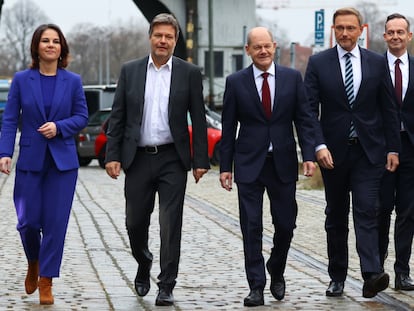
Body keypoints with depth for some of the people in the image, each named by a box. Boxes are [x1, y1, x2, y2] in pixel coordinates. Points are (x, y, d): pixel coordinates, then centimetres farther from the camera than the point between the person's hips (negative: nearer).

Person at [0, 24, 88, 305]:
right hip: (30, 160, 0)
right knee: (28, 221, -1)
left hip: (63, 162, 0)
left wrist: (59, 127, -13)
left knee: (56, 222, -2)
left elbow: (82, 116, 5)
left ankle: (46, 281, 8)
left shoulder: (73, 81, 3)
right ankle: (34, 263, 31)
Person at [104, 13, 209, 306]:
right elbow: (117, 117, 6)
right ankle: (144, 264, 36)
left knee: (170, 224, -4)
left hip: (172, 160, -2)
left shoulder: (189, 73, 2)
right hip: (138, 158, 2)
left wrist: (200, 160, -2)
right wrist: (113, 155, -2)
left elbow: (199, 120, 2)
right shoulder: (130, 71, 6)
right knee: (135, 222, 8)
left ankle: (166, 286, 2)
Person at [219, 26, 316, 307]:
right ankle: (257, 287, 3)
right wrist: (225, 166, 0)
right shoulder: (236, 82, 1)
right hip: (249, 164, -1)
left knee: (285, 224, 5)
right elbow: (229, 128, 3)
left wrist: (309, 155, -7)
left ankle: (277, 273, 30)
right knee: (251, 228, -2)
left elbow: (304, 120, 4)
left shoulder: (292, 78, 3)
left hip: (283, 163, 1)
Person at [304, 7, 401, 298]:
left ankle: (372, 275, -22)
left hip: (368, 151, 0)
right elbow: (310, 110, -3)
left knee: (367, 212, -12)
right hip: (333, 152, 1)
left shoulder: (377, 63, 4)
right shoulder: (318, 63, 0)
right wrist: (319, 146, -15)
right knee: (336, 217, 9)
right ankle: (337, 277, 18)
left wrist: (393, 149, 3)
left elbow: (389, 109, 7)